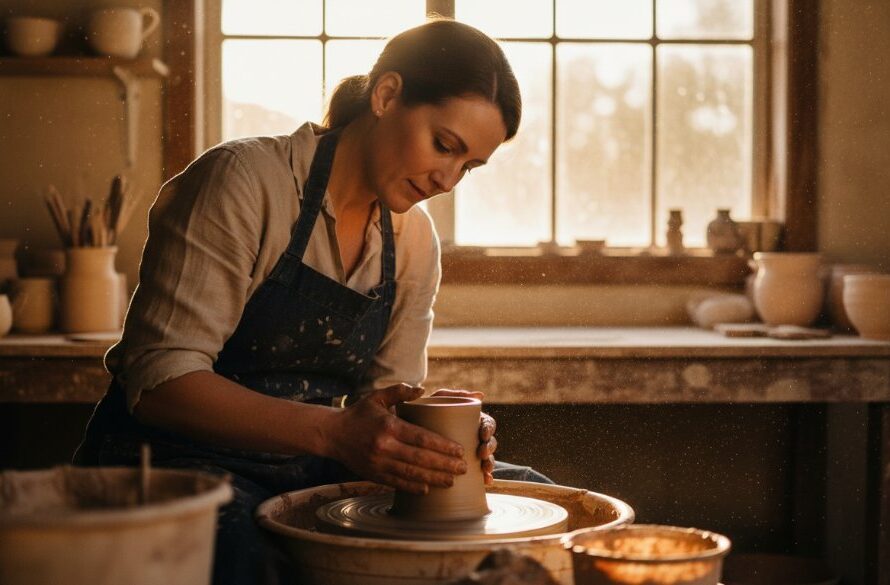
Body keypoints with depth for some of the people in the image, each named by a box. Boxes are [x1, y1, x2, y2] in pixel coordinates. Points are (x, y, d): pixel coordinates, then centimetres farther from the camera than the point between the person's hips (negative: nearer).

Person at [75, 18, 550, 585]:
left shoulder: (415, 239, 7)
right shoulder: (246, 180, -15)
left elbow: (387, 399, 8)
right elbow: (160, 379, -22)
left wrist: (441, 432, -16)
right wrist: (334, 432, -33)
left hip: (307, 471, 7)